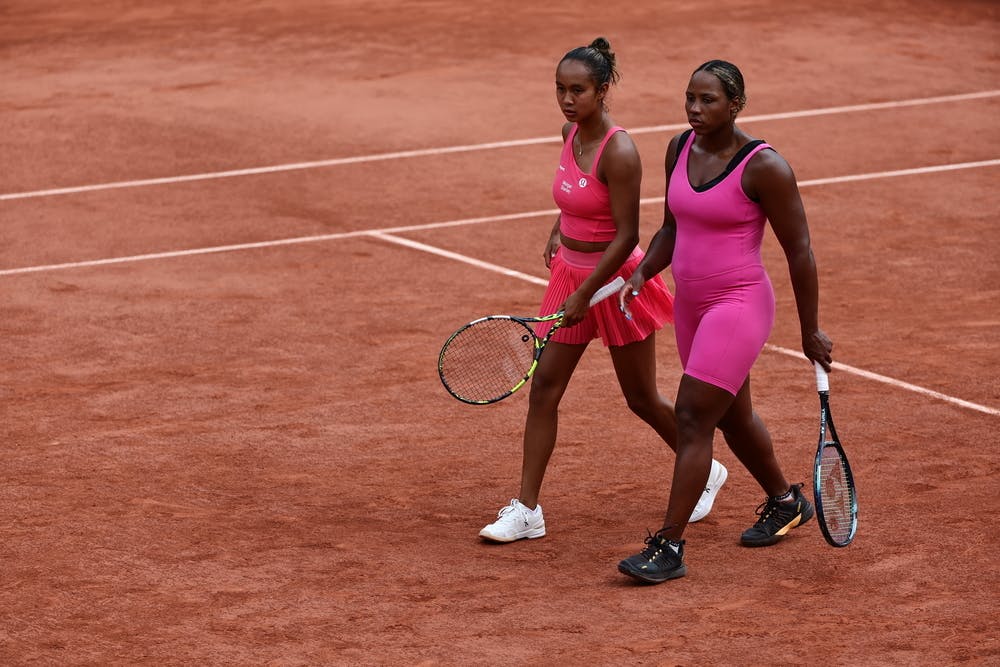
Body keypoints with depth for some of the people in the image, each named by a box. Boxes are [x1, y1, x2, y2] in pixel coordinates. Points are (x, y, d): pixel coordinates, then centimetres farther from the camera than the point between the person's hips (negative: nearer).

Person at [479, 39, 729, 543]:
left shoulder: (619, 152, -23)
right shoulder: (570, 133, 1)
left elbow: (626, 235, -22)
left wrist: (585, 293, -22)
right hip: (571, 273, 7)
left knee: (641, 399, 8)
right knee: (543, 389, 0)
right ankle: (526, 511, 4)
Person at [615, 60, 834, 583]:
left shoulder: (764, 167, -17)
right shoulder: (679, 149, 3)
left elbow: (799, 252, -12)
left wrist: (810, 332, -8)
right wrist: (642, 274, -2)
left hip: (739, 305, -8)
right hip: (690, 304, 8)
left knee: (692, 418, -13)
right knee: (731, 415, 21)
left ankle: (668, 547, -8)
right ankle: (784, 502, 43)